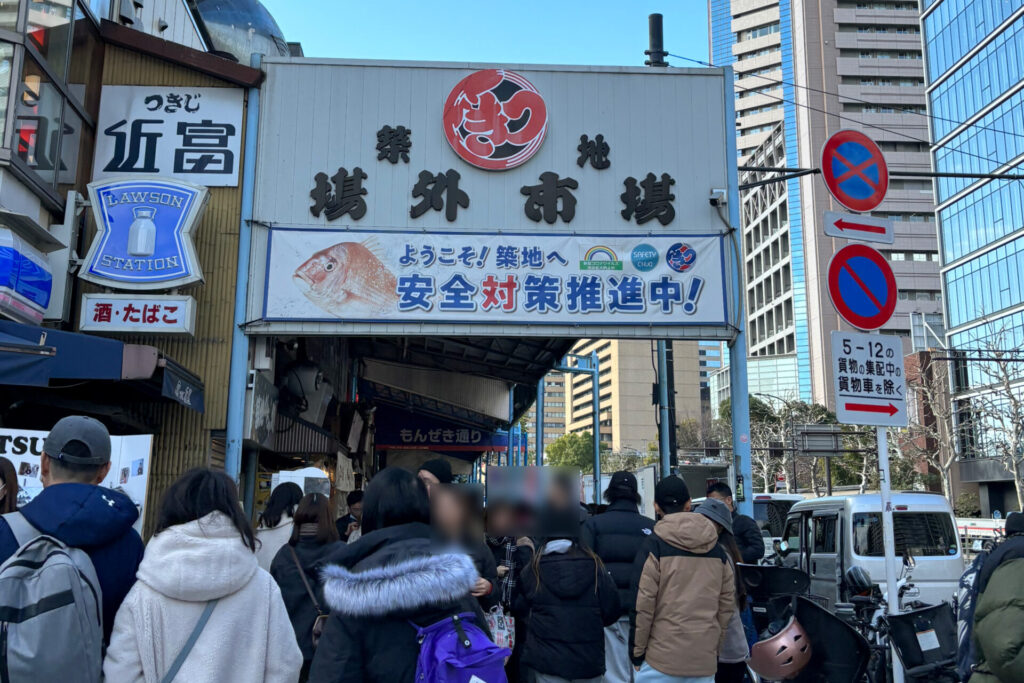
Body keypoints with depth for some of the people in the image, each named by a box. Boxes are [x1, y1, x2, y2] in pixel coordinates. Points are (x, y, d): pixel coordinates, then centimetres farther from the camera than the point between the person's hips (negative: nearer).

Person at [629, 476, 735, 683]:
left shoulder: (654, 546, -7)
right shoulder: (717, 549, 8)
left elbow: (642, 605, -10)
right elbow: (727, 604, 11)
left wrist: (637, 653, -1)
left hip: (661, 660, -4)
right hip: (706, 661, 5)